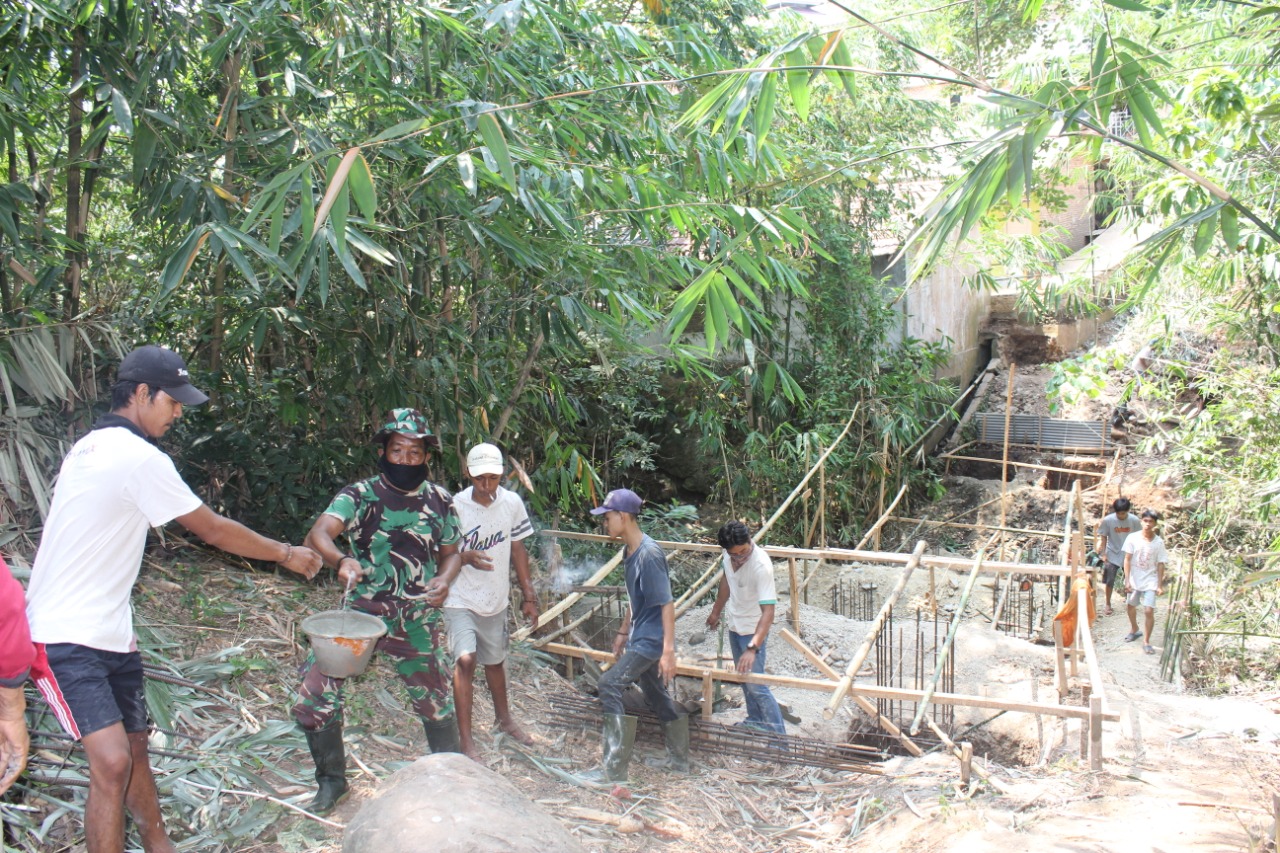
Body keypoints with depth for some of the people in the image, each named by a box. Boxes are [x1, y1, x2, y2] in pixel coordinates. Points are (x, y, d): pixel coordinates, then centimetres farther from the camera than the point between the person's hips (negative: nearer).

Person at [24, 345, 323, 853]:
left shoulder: (92, 446, 11)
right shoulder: (139, 457, -19)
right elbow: (214, 530, -11)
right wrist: (286, 554, 0)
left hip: (109, 630, 10)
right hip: (65, 638, -10)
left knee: (135, 745, 18)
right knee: (112, 760, -18)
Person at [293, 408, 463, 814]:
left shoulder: (440, 501, 2)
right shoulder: (359, 495, -8)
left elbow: (451, 552, 12)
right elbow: (320, 532, -24)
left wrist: (444, 579, -10)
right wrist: (341, 560, -46)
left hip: (418, 618, 2)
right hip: (361, 610, -1)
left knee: (436, 701, 11)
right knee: (315, 692, -9)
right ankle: (331, 778, 18)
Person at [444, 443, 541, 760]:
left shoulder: (512, 503, -5)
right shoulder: (455, 507, -18)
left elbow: (517, 549, 6)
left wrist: (528, 595, 7)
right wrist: (467, 557, -33)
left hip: (496, 600, 4)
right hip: (460, 600, -4)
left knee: (495, 660, 21)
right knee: (466, 659, -20)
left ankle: (504, 719, 44)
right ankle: (465, 739, -12)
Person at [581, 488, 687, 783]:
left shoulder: (649, 554, -22)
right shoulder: (631, 551, 7)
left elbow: (667, 604, -23)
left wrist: (669, 650, -25)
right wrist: (623, 632, 24)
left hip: (651, 639, -10)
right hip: (641, 637, 10)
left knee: (610, 686, -13)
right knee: (657, 695, 17)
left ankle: (614, 769, -8)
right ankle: (679, 760, 32)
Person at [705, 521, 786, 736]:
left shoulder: (761, 566, -34)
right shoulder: (729, 556, -12)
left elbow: (768, 611, -37)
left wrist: (752, 648, -44)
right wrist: (716, 611, 20)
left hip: (753, 629, -7)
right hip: (735, 624, 7)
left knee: (755, 685, -8)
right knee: (743, 677, 22)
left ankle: (778, 735, 2)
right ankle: (755, 720, 41)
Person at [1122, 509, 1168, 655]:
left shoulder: (1158, 542, -8)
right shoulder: (1133, 538, -9)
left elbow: (1160, 565, -3)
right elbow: (1127, 560, -6)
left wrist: (1160, 585, -2)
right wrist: (1127, 581, -9)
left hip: (1150, 581, -1)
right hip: (1134, 580, 2)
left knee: (1149, 611, -11)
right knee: (1131, 606, 19)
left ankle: (1146, 642, 2)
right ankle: (1134, 630, 46)